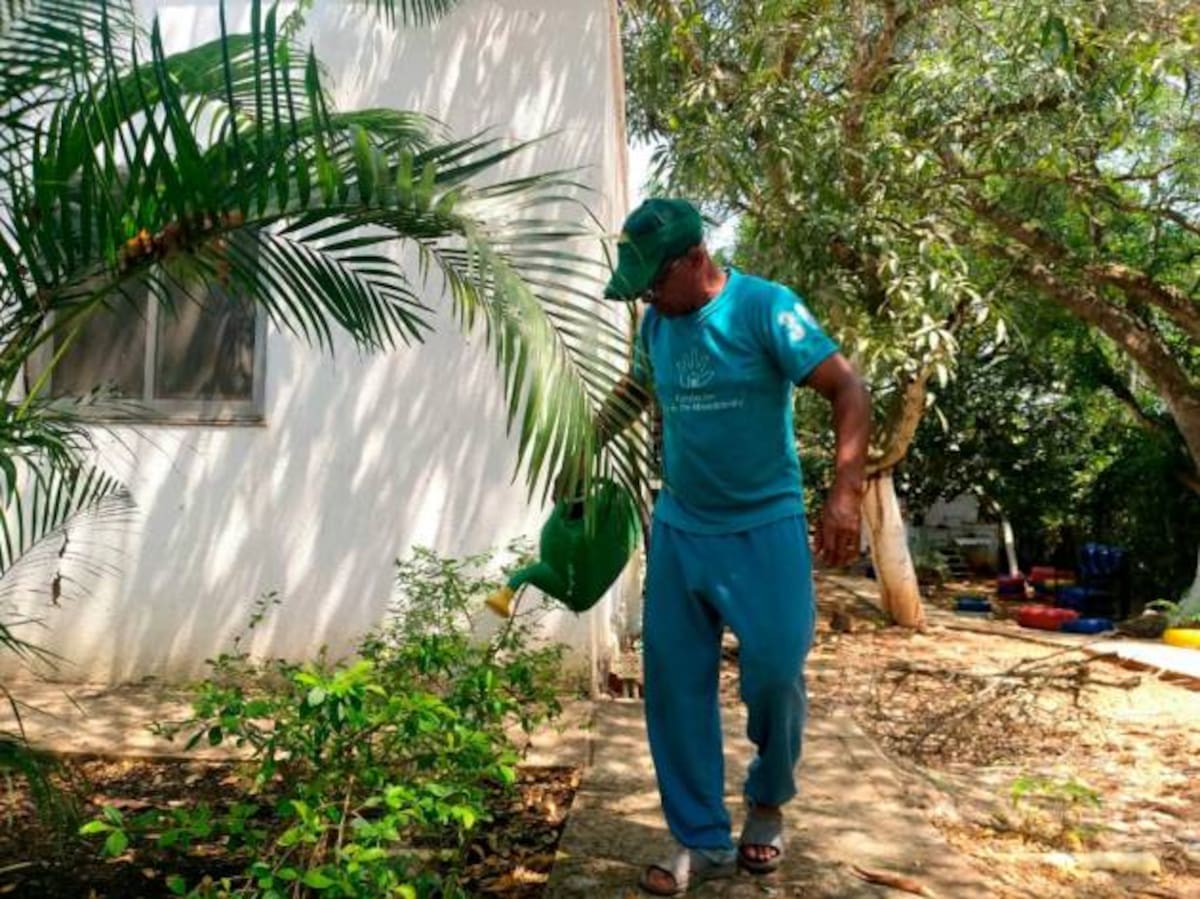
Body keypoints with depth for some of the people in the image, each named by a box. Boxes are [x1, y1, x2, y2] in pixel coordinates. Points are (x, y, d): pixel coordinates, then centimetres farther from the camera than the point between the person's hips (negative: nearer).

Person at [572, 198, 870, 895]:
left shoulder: (766, 308, -12)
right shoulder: (656, 323, 5)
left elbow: (850, 392, -16)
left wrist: (845, 494, -26)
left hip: (764, 527, -5)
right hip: (679, 529, 5)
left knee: (775, 673, -1)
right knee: (675, 685, 5)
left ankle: (768, 804, 30)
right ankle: (703, 841, 21)